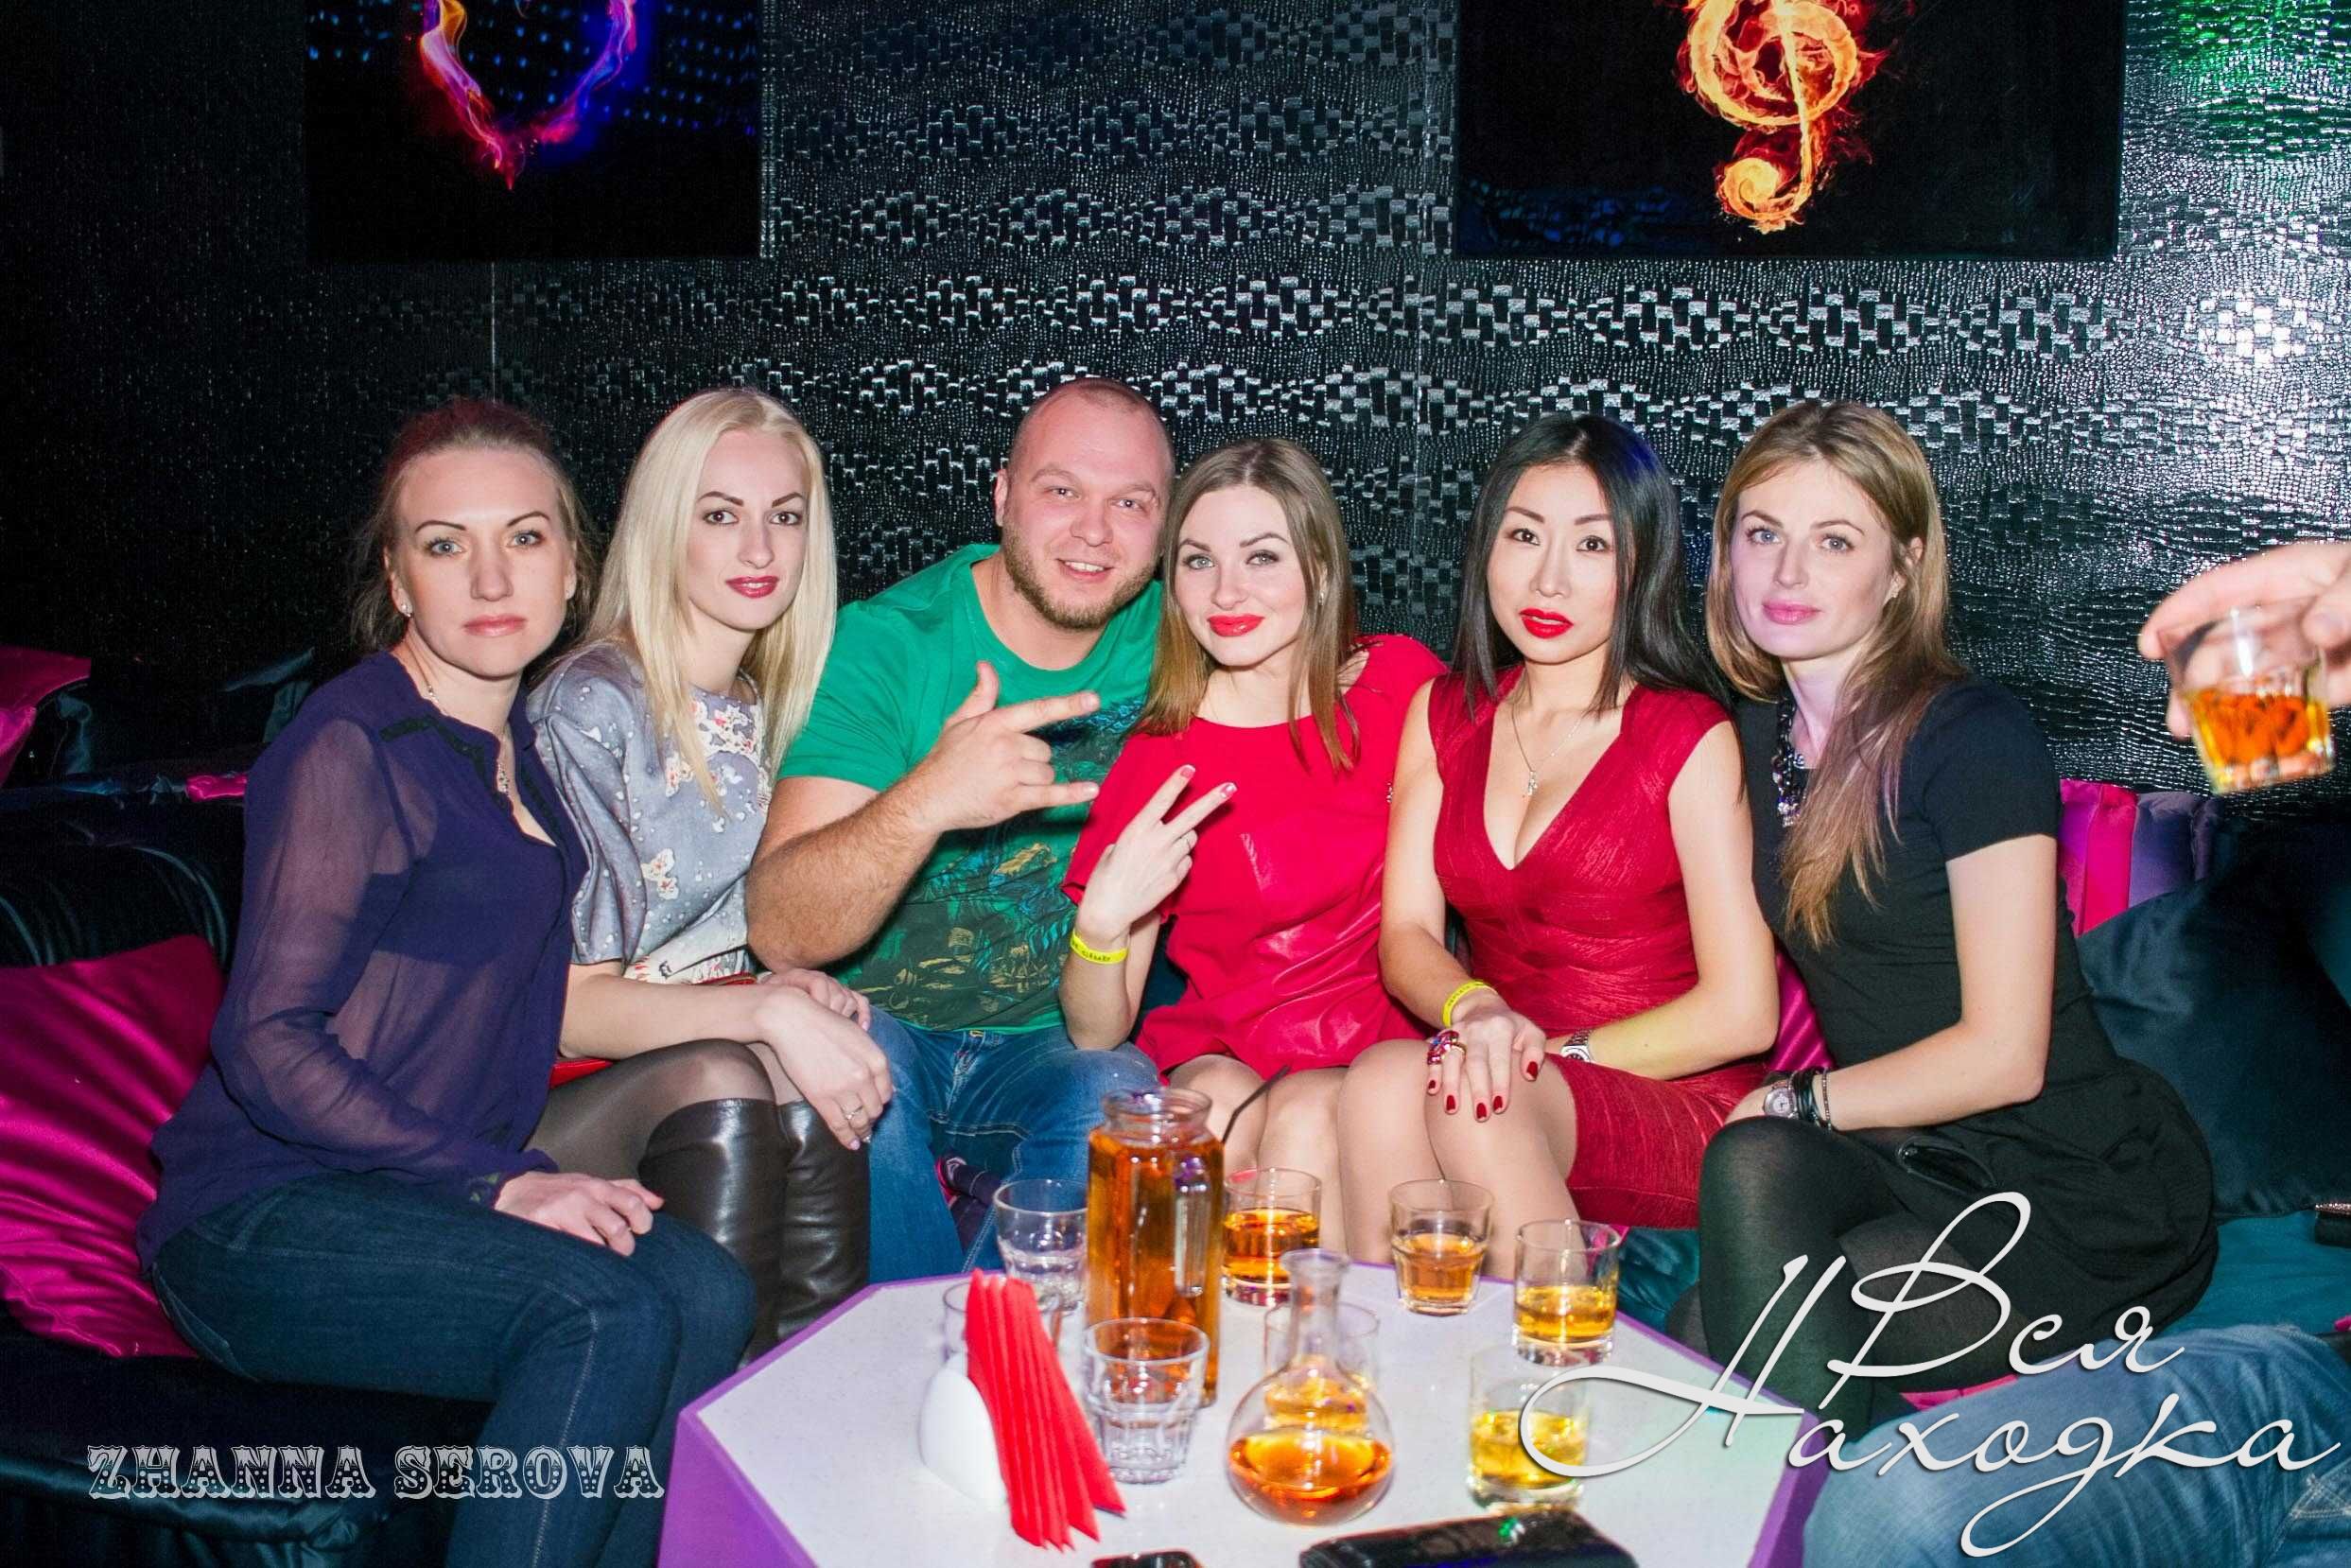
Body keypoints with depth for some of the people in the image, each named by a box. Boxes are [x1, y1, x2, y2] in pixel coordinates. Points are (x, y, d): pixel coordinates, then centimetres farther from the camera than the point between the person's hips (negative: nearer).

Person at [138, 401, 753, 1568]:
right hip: (259, 1224, -7)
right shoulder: (351, 746, -11)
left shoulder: (515, 742, 14)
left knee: (704, 1292, -20)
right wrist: (497, 1182, -20)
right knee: (609, 1315, -30)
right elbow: (267, 1044, -16)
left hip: (431, 1196, 7)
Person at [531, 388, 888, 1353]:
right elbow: (564, 1003, -15)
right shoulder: (591, 705, -11)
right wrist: (768, 1010, -28)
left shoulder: (770, 708, 11)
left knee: (812, 1074, -27)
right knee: (721, 1080, -34)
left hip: (715, 1049, 5)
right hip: (568, 1098, -5)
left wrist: (799, 987, -6)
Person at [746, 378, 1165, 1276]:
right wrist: (924, 801, -40)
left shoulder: (1165, 644, -1)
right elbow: (779, 931, -20)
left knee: (1118, 1095, -30)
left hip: (1048, 1051, 2)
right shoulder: (885, 643, -12)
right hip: (877, 1026, -2)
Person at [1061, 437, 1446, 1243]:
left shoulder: (1401, 682, -2)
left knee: (1308, 1117, -31)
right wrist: (1102, 922, -23)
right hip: (1219, 1049, 0)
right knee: (1218, 1106, -32)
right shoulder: (1160, 760, -4)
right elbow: (1096, 1032, -2)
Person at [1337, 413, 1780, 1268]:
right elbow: (1406, 932, 3)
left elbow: (1741, 1012, -8)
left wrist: (1552, 1054, -12)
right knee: (1381, 1080, -31)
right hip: (1510, 1095, 4)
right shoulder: (1444, 714, 12)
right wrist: (1470, 1007, -19)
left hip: (1674, 1116, -4)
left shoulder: (1691, 738, -5)